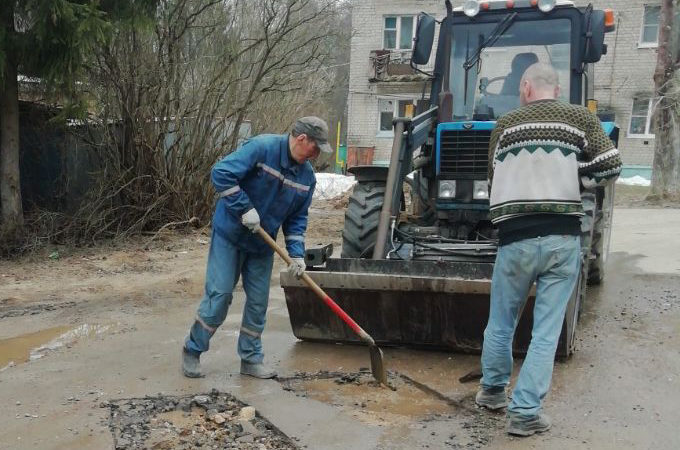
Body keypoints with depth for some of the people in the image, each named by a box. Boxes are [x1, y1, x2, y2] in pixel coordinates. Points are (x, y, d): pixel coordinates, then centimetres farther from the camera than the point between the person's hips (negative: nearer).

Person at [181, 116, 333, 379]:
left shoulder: (307, 176, 0)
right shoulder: (261, 148, -20)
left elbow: (297, 219, 5)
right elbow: (221, 173, -25)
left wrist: (296, 253, -7)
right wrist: (245, 208, -26)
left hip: (263, 243, 6)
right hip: (229, 235, -6)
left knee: (258, 302, 7)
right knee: (219, 294, -5)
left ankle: (251, 359, 21)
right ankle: (192, 351, 13)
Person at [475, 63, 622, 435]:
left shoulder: (505, 125, 7)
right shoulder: (580, 118, 4)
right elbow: (610, 167, -2)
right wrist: (569, 182, 11)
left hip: (515, 239, 1)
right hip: (562, 239, 0)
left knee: (501, 321, 18)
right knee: (546, 330, 6)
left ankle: (492, 389, 35)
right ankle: (524, 412, 6)